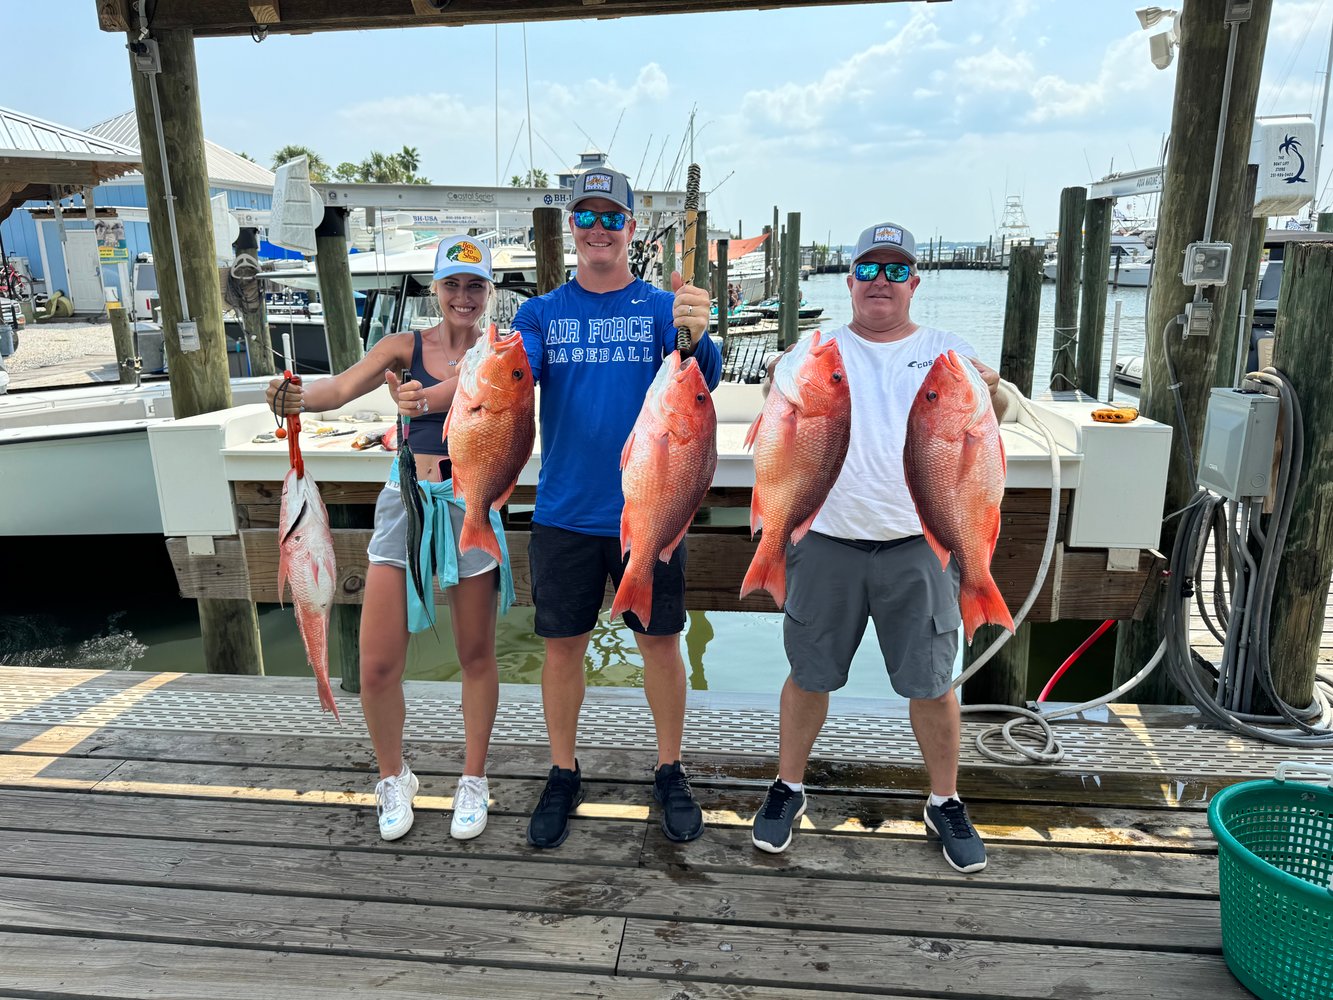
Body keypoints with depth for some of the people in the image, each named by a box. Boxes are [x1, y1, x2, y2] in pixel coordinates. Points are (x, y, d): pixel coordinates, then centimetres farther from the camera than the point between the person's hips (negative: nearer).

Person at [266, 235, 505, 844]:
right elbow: (343, 388, -11)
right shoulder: (405, 346, 4)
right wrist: (299, 398, -34)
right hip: (405, 503, 1)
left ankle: (473, 782, 29)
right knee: (377, 666, 0)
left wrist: (426, 397, -44)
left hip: (471, 506, -1)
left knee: (476, 656, 9)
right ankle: (394, 778, 26)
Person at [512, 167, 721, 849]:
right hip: (564, 514, 1)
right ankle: (563, 776, 30)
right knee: (563, 645, 10)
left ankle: (670, 773, 29)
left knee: (660, 641, 9)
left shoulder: (661, 307, -1)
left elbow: (701, 382, -18)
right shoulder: (542, 313, 4)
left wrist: (695, 337, -40)